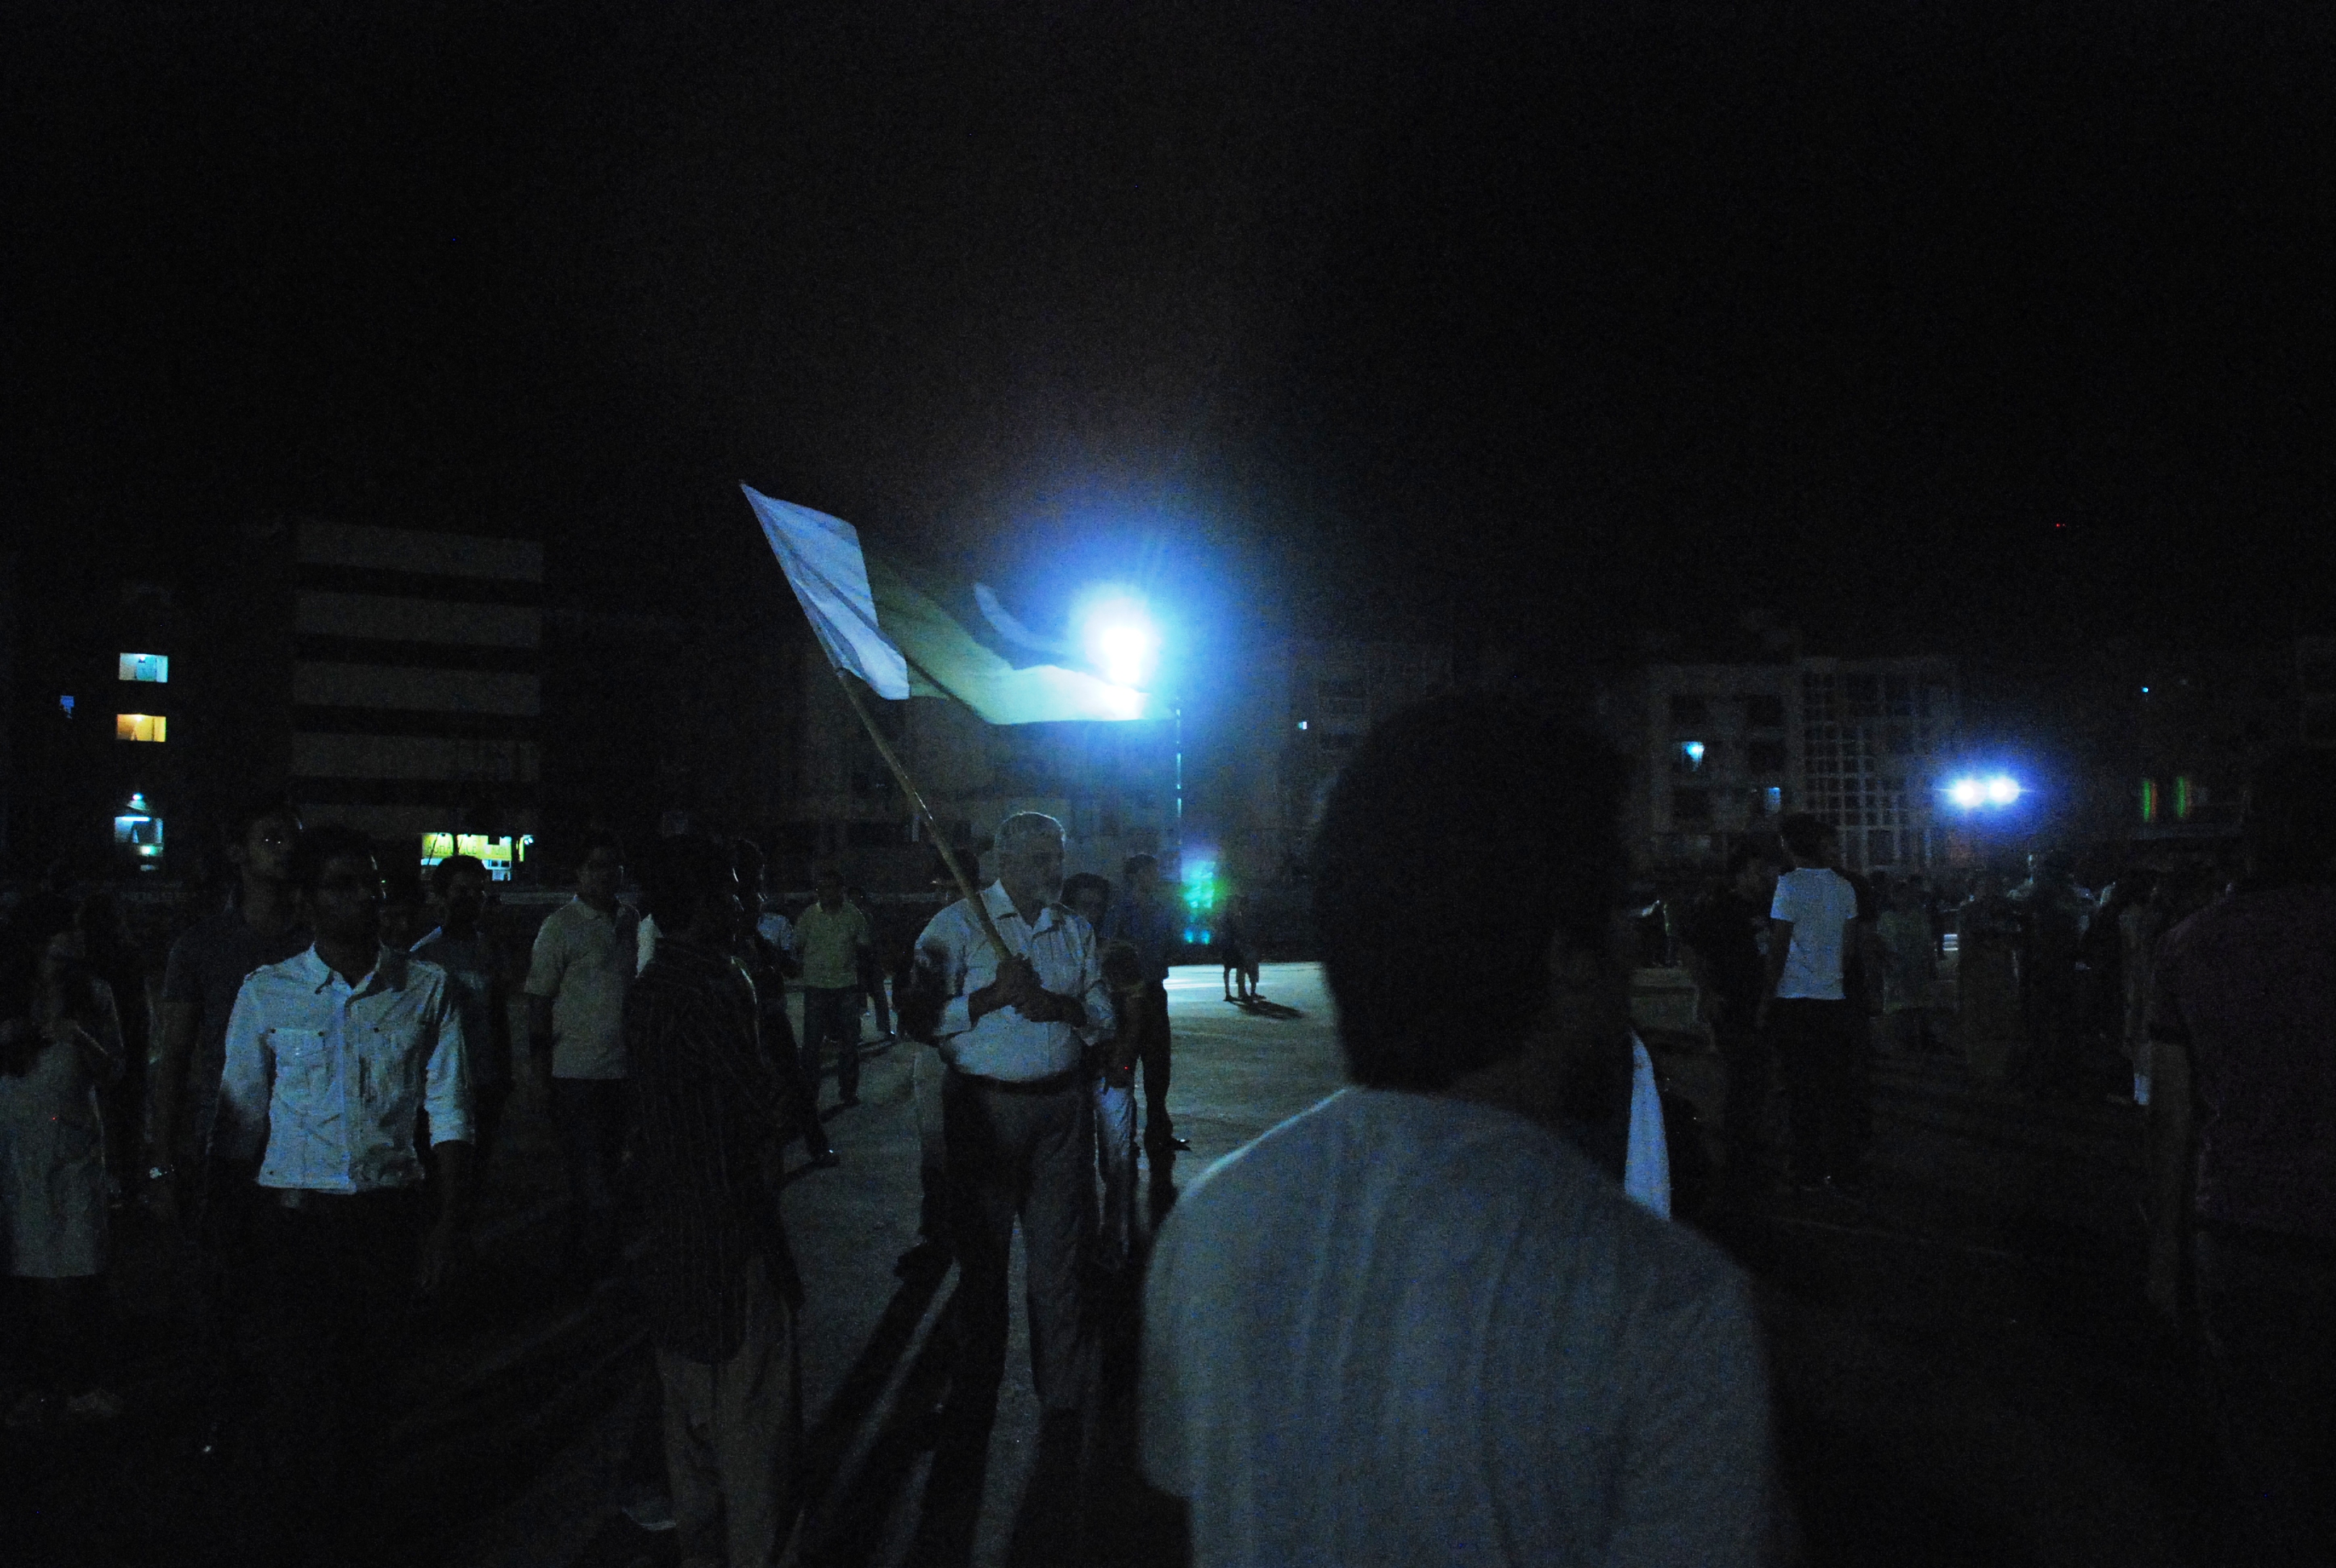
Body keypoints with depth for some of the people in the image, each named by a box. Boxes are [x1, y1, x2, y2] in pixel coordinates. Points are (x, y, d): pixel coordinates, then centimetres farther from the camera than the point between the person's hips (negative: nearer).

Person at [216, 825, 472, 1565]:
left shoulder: (427, 990, 2)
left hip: (386, 1217, 1)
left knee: (362, 1380, 10)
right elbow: (241, 1116, 9)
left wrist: (449, 1222, -4)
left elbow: (449, 1114, 2)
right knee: (294, 1382, -2)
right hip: (291, 1217, -1)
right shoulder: (266, 992, 2)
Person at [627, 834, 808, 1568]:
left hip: (672, 1223, 10)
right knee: (751, 1408, 2)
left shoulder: (648, 985, 9)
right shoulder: (714, 985, -21)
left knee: (689, 1402, 20)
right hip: (732, 1228, -10)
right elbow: (769, 1107, -22)